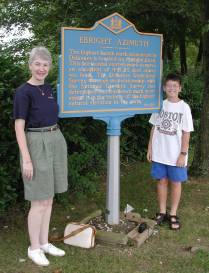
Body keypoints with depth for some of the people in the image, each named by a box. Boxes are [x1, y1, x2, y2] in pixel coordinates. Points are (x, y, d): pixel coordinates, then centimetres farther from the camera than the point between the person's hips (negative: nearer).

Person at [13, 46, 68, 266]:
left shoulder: (48, 89, 10)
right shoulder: (23, 91, -11)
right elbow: (19, 127, -14)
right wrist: (26, 159, -19)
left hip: (55, 143, 7)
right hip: (36, 145, -7)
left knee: (48, 199, 13)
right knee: (39, 202, -1)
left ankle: (44, 243, 25)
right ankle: (34, 248, 15)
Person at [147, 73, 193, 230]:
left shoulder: (184, 107, -7)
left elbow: (186, 133, -7)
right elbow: (154, 128, 8)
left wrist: (183, 154, -11)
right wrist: (150, 148, 6)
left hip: (176, 155, -3)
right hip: (159, 153, 3)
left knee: (176, 182, 7)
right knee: (162, 181, 11)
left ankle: (173, 214, 19)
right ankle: (162, 212, 24)